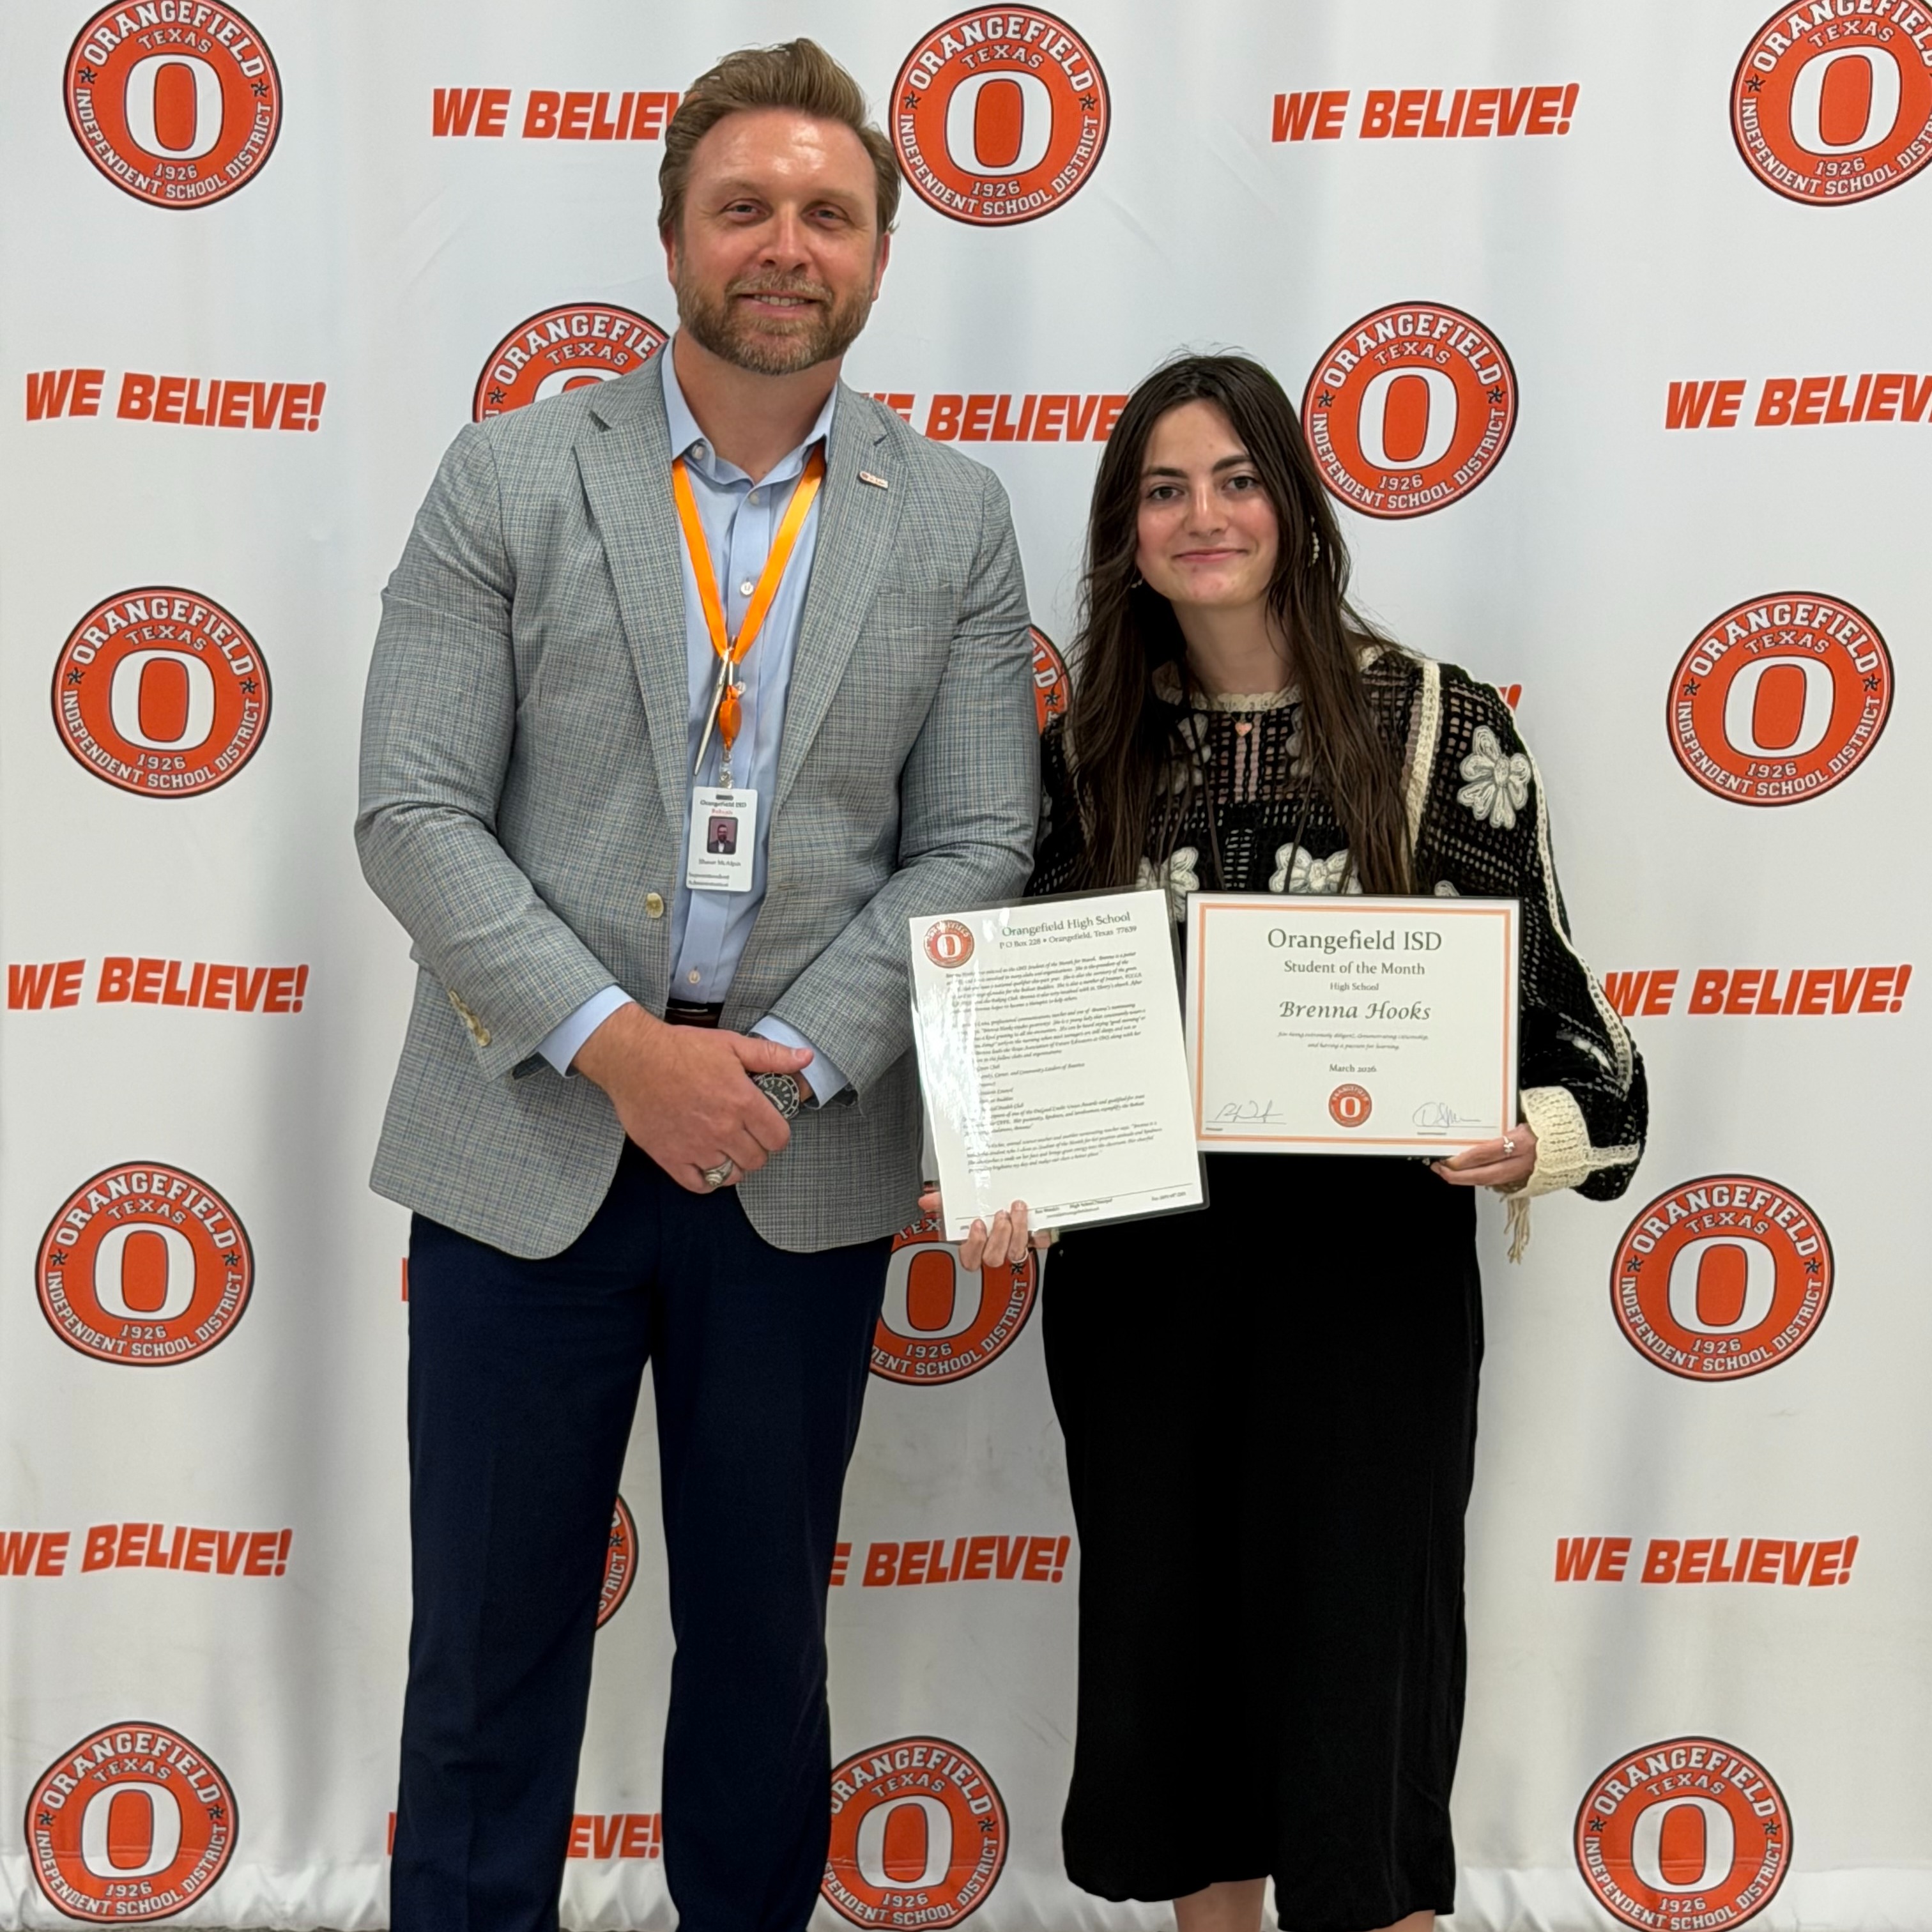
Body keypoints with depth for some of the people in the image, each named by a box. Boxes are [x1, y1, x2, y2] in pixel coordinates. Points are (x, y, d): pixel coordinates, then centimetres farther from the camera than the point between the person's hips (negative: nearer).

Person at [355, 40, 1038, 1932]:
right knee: (489, 1636, 9)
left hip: (800, 1164, 1)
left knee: (762, 1632, 15)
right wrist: (618, 1045, -16)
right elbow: (414, 813, -5)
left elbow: (976, 847, 0)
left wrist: (787, 1061, -13)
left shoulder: (953, 519, 4)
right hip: (527, 1140, -1)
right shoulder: (511, 476, 0)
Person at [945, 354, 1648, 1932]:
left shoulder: (1444, 726, -4)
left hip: (1366, 1259, -3)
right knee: (1168, 1649, 14)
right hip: (1138, 1267, 3)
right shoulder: (1092, 746, 5)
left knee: (1353, 1666, 4)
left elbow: (1545, 993, -2)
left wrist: (1535, 1139, -21)